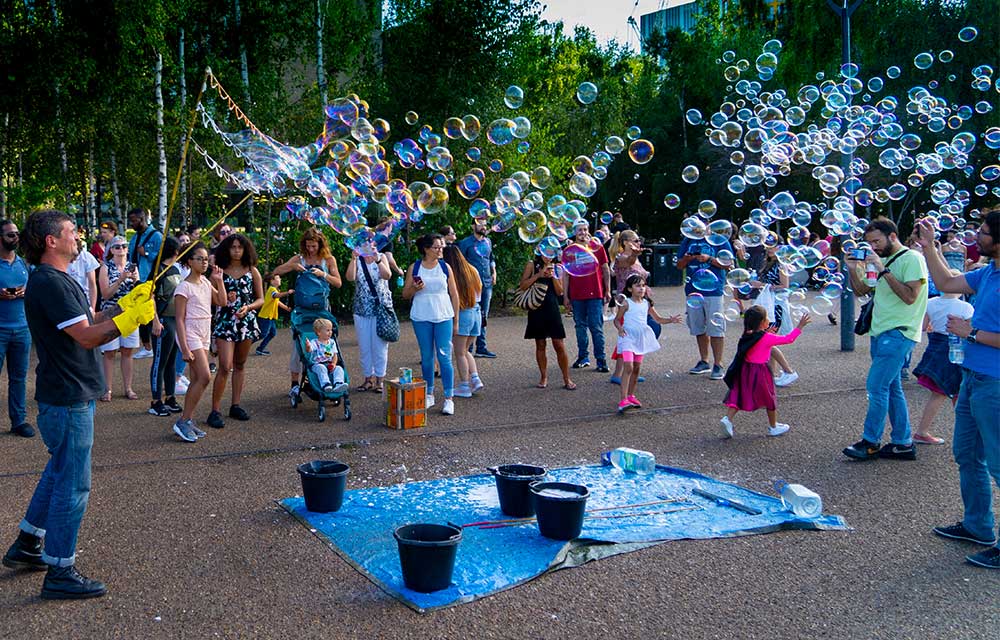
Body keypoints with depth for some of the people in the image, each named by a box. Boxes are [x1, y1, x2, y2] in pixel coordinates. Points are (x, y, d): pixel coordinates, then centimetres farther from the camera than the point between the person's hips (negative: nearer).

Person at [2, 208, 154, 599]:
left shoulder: (57, 280, 13)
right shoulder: (49, 283, -20)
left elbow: (88, 322, 13)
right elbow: (87, 336, -24)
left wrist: (127, 304, 5)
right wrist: (131, 317, -17)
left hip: (69, 394, 11)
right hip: (68, 400, -11)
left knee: (59, 471, 23)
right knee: (72, 484, -2)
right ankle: (60, 573, 8)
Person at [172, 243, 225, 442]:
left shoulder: (206, 282, 10)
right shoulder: (184, 287, -12)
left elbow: (222, 302, 8)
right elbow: (179, 319, -14)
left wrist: (219, 280, 3)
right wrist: (185, 349, -19)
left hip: (204, 335, 8)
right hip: (190, 334, -8)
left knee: (197, 379, 7)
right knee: (205, 377, -15)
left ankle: (188, 420, 13)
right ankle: (183, 422, -7)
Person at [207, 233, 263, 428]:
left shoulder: (252, 271, 6)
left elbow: (261, 299, 6)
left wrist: (247, 307, -11)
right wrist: (225, 299, -12)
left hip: (246, 321, 3)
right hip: (225, 321, -3)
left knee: (240, 365, 12)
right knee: (225, 366, -12)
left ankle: (236, 405, 22)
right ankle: (215, 410, -8)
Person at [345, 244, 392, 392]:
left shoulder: (381, 257, 1)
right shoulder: (357, 260, 4)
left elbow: (387, 275, -16)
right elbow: (350, 277, -13)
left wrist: (377, 260, -29)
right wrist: (354, 259, -23)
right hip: (361, 308, 2)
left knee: (380, 345, -1)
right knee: (364, 346, 6)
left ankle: (379, 379, 8)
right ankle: (368, 378, 16)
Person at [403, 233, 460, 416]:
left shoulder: (445, 267, 4)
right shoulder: (414, 268, 3)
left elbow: (454, 294, 8)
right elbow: (405, 294, 8)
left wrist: (456, 318, 5)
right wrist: (414, 288, -14)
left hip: (443, 317, 0)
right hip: (421, 318, 1)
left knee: (444, 357, -5)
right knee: (426, 357, 8)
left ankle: (448, 398, -1)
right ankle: (429, 395, 21)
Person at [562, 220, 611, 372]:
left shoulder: (597, 247, 4)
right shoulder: (569, 250, 6)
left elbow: (606, 270, 8)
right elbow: (565, 274, 7)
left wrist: (608, 291, 3)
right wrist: (565, 295, 3)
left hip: (595, 294, -2)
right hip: (576, 296, 2)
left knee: (596, 327, -4)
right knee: (580, 326, 9)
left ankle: (601, 359, -1)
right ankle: (583, 357, 19)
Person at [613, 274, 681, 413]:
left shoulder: (646, 303, 10)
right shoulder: (626, 303, -6)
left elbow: (658, 319, 17)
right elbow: (617, 319, -2)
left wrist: (671, 320, 1)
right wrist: (619, 328, -22)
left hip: (641, 338, 6)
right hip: (628, 336, -6)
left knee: (636, 368, 11)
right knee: (628, 367, -16)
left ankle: (631, 395, 24)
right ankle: (623, 399, -18)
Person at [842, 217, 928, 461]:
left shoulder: (912, 259, -9)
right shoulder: (883, 260, 17)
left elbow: (910, 297, -20)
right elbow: (861, 290, 20)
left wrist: (884, 270, -21)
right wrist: (853, 269, 2)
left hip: (899, 333, -9)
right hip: (881, 332, 9)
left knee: (876, 386, -10)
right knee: (891, 388, 10)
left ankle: (870, 442, -1)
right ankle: (903, 443, 16)